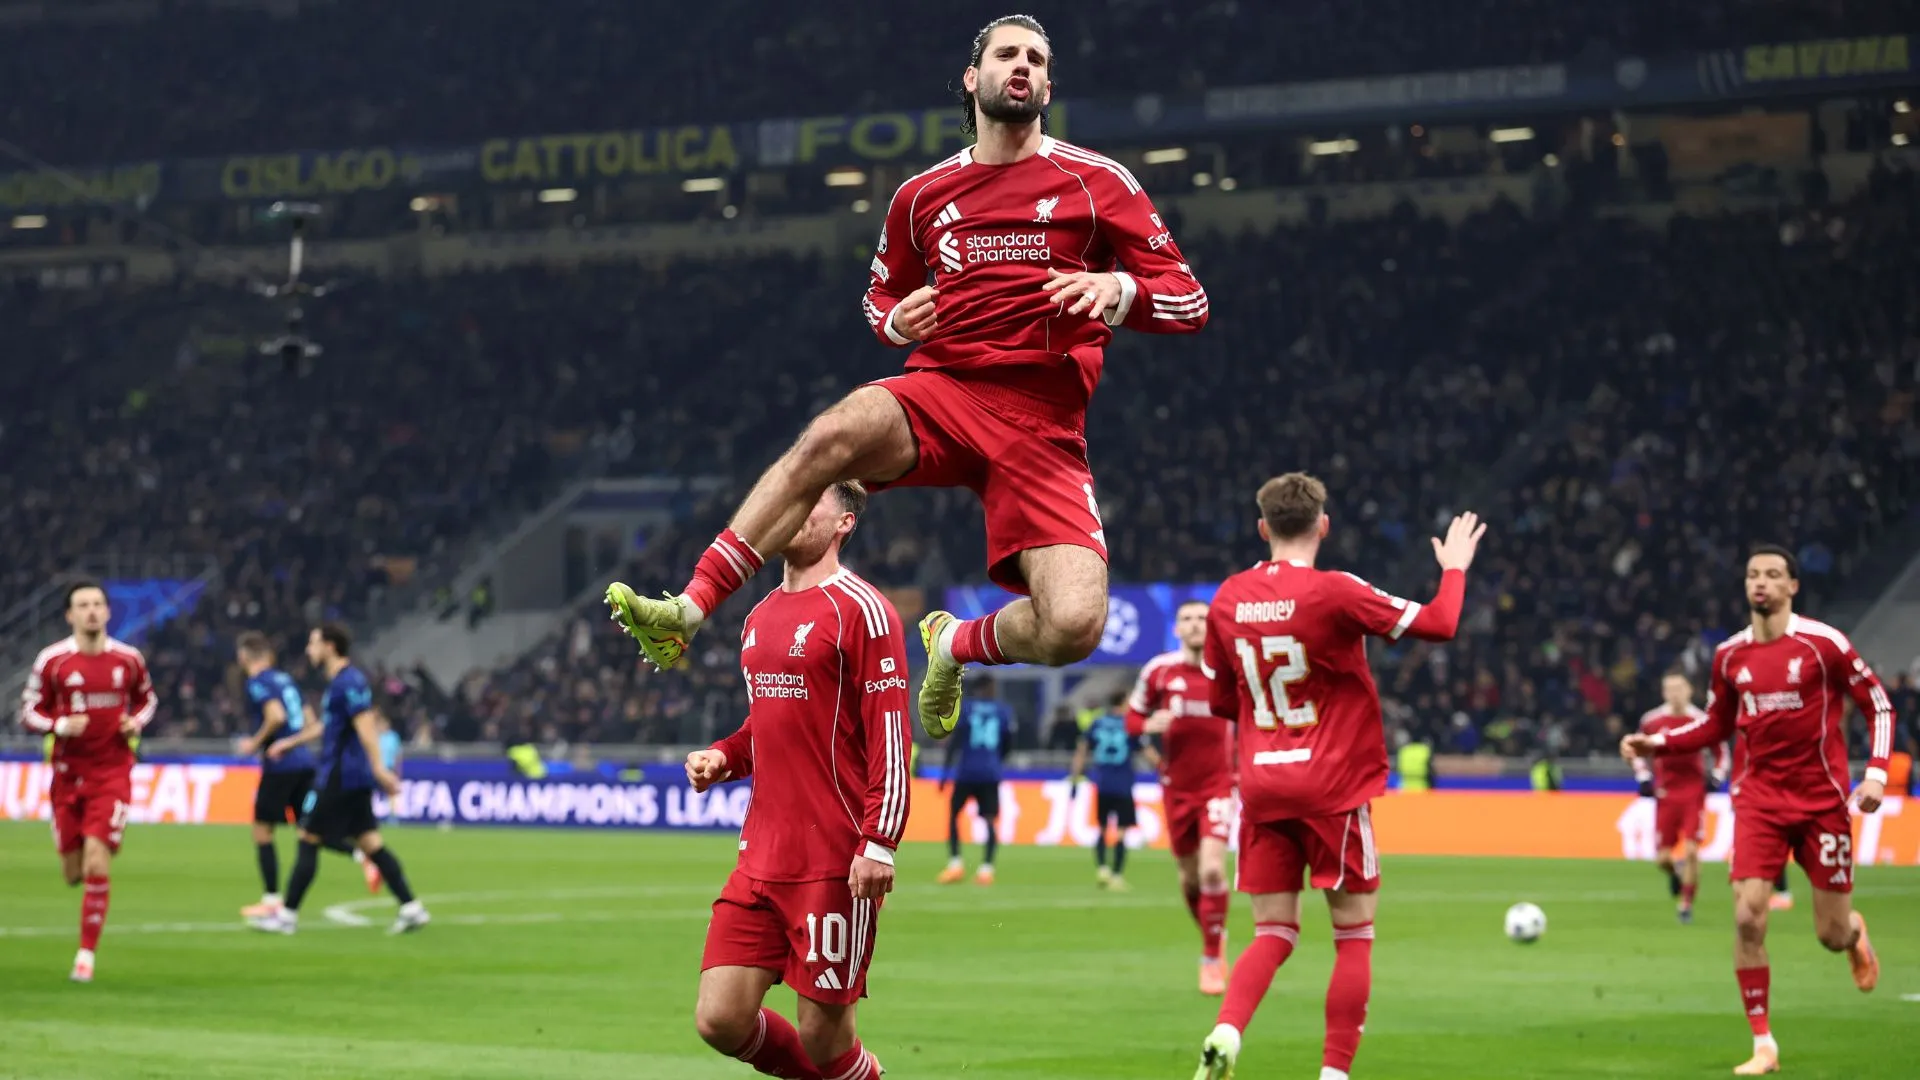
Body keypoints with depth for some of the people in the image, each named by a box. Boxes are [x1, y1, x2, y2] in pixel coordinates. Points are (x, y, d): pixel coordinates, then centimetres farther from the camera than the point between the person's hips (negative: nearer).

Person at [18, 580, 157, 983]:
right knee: (73, 873, 5)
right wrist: (60, 726, -17)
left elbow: (147, 698, 17)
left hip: (112, 772, -1)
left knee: (96, 862, -15)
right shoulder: (52, 660, -4)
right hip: (68, 772, 1)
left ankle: (86, 954, -4)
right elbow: (29, 712, 2)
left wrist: (137, 722, -4)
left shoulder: (129, 659, 0)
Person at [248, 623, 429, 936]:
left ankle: (288, 915, 4)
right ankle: (411, 908, 2)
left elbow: (365, 724, -25)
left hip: (339, 778, -10)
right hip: (355, 779, 10)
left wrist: (378, 767, -33)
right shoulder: (339, 681, 16)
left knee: (308, 840, -2)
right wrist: (292, 742, 38)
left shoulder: (349, 682, -15)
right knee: (369, 842, 7)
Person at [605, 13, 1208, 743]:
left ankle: (956, 645, 13)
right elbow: (880, 296, 29)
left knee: (1073, 627, -22)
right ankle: (684, 615, -34)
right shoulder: (923, 195, 14)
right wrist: (897, 319, 4)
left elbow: (1189, 302, 4)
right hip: (942, 389, 1)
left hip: (1043, 427, -1)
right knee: (830, 436, -35)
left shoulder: (1099, 182, 5)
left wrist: (1119, 289, -18)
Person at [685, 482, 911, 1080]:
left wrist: (879, 843, -21)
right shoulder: (760, 617, 16)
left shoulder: (859, 609, -8)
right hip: (762, 853, 7)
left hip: (836, 862, -7)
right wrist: (723, 757, 8)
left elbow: (892, 735, -13)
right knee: (720, 1021, 1)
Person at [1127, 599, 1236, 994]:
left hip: (1218, 783, -2)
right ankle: (1214, 938, 37)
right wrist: (1148, 725, -15)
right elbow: (1132, 716, 7)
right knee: (1190, 876, 10)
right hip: (1176, 787, 2)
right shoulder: (1158, 671, -3)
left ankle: (1212, 960, -7)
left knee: (1212, 869, -18)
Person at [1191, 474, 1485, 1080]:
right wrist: (1455, 568, 7)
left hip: (1261, 786, 4)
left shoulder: (1228, 599, 3)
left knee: (1273, 934, 8)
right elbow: (1437, 625, -10)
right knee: (1355, 934, 8)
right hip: (1334, 788, -4)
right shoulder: (1333, 593, -12)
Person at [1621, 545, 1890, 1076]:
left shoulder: (1824, 643, -9)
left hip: (1822, 801, -2)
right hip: (1759, 799, 2)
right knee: (1748, 917, -14)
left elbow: (1878, 705, -2)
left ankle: (1854, 933, 44)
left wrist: (1876, 773, -13)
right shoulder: (1730, 655, 3)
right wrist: (1656, 743, 3)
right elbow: (1716, 725, 17)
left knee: (1832, 935, 3)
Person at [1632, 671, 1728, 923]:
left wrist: (1717, 777, -6)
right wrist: (1643, 777, 0)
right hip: (1665, 794, 2)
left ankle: (1686, 905, 6)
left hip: (1694, 792, -2)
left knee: (1691, 851, -11)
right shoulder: (1651, 720, 0)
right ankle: (1674, 872, 36)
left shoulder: (1702, 720, -3)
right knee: (1662, 859, -1)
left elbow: (1721, 752, 9)